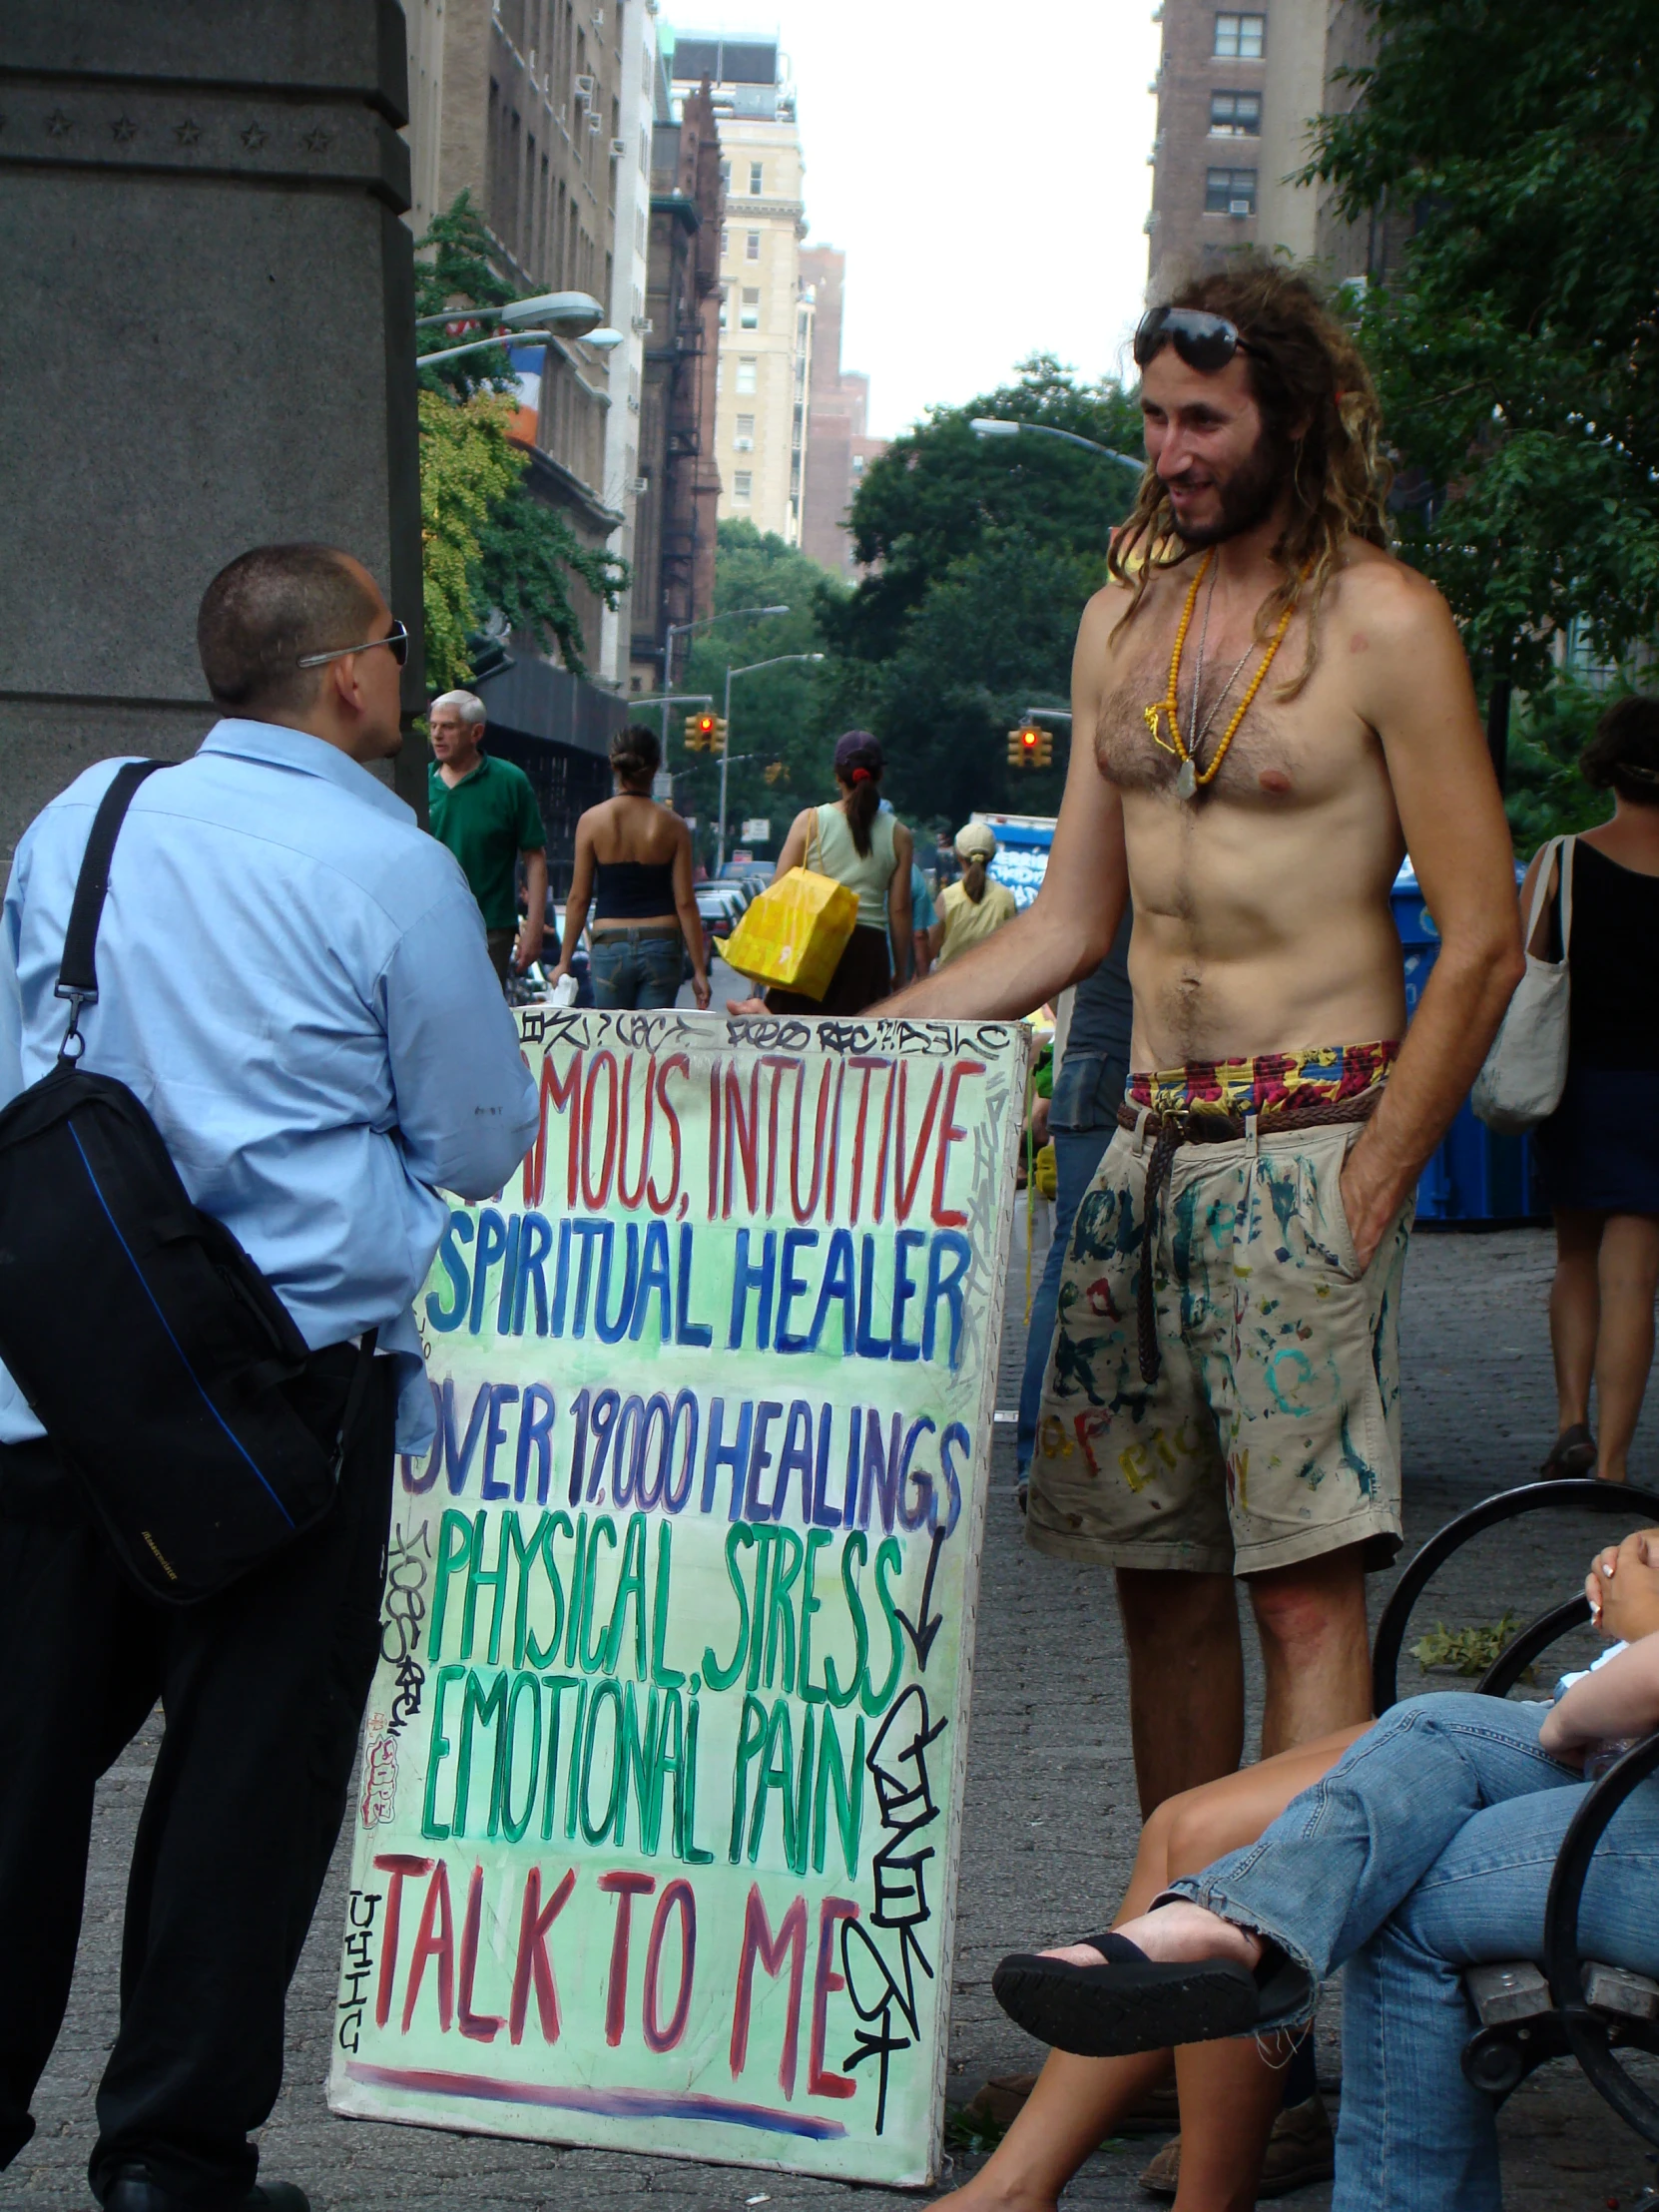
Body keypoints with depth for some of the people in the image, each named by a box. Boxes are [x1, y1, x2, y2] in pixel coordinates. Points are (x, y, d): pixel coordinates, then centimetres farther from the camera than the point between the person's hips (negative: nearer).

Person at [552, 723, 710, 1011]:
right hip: (661, 944, 0)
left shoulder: (592, 820, -3)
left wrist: (564, 961, 6)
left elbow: (578, 898, -1)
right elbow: (685, 903, -2)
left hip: (609, 946, 0)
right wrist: (699, 969, 4)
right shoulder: (672, 825, -1)